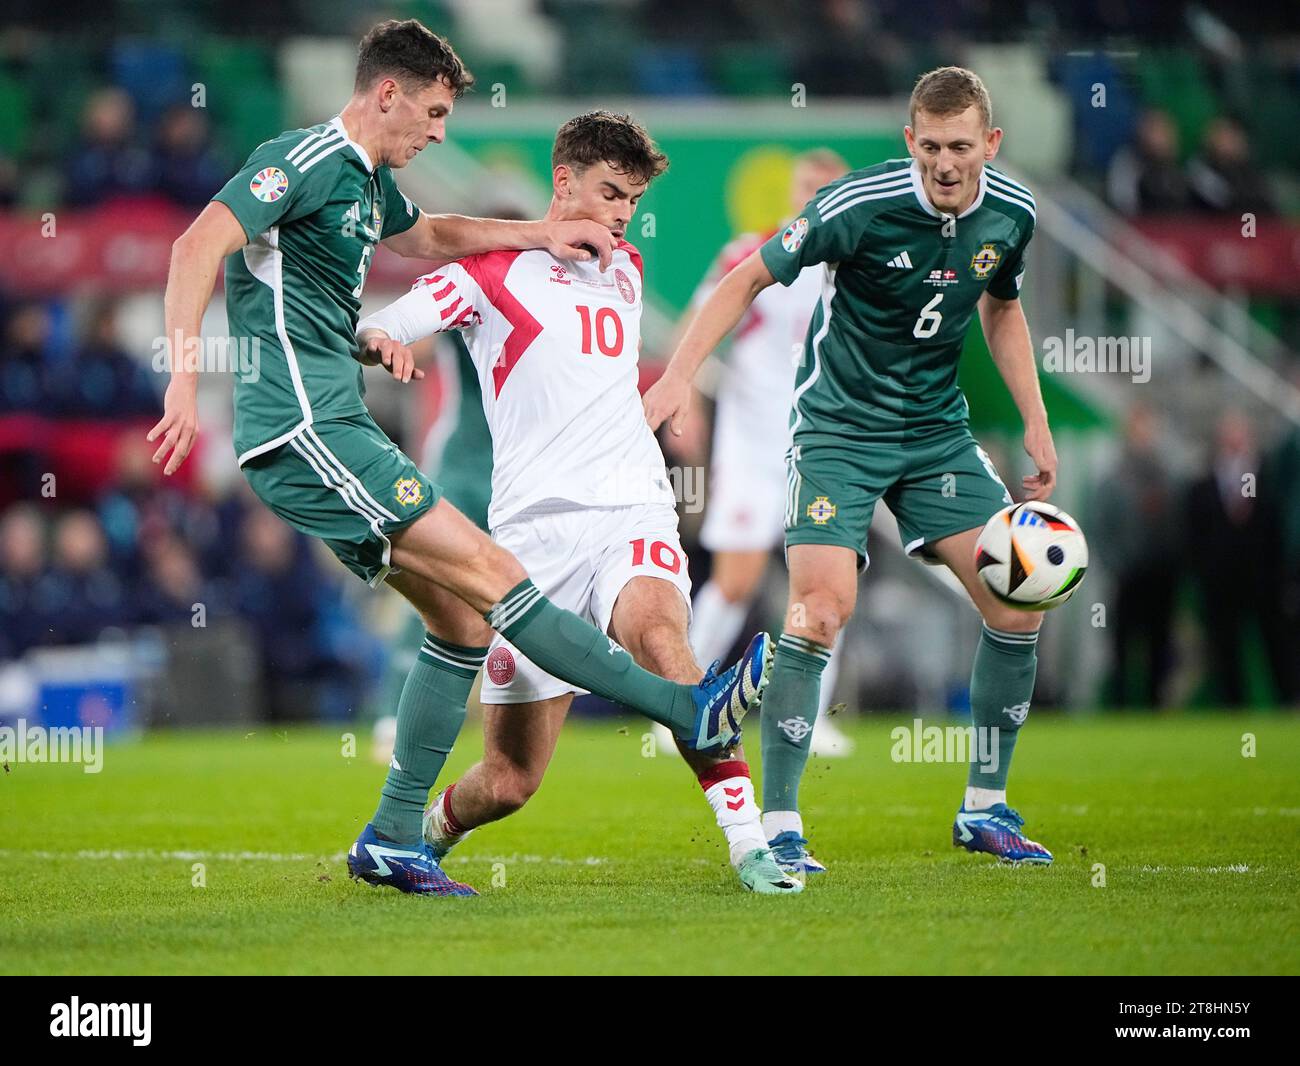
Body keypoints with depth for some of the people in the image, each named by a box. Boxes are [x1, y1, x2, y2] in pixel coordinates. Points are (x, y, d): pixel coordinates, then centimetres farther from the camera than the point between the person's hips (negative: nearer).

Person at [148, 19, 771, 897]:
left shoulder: (370, 181, 19)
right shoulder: (309, 162, -11)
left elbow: (422, 236, 41)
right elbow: (198, 246, -21)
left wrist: (539, 234, 33)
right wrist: (184, 373, -30)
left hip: (337, 429, 11)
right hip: (304, 428, -11)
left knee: (463, 617, 7)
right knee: (489, 573, -11)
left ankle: (394, 839, 9)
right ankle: (693, 710, -13)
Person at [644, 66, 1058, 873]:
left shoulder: (1012, 213, -4)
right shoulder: (862, 205, -21)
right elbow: (751, 277, -12)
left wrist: (1036, 425, 13)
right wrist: (679, 376, -19)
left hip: (938, 429, 5)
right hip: (839, 424, -5)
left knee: (1019, 599, -3)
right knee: (823, 608, -20)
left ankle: (985, 810, 13)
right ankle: (779, 827, -11)